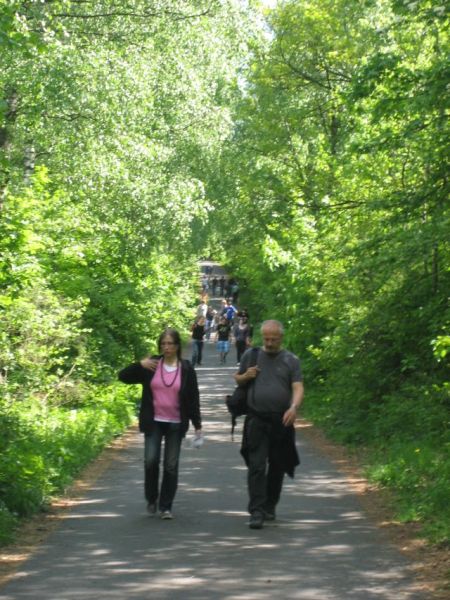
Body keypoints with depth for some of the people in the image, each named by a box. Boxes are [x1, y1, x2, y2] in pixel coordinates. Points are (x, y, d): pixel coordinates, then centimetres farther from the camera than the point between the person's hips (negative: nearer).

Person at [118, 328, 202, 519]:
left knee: (171, 466, 3)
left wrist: (197, 425, 1)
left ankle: (166, 507, 13)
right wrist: (139, 365, -16)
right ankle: (151, 499, 14)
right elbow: (123, 376, 1)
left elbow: (193, 398, 3)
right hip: (153, 423, 0)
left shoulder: (186, 369, -1)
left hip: (175, 424, 0)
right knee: (151, 460, -10)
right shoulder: (151, 365, 1)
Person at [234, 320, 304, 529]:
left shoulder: (291, 360, 4)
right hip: (256, 421, -1)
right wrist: (246, 376, -5)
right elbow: (237, 379, 19)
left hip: (281, 421, 1)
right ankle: (256, 512, -12)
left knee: (277, 467, 11)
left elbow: (298, 388, -4)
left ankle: (270, 506, 27)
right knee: (256, 466, -10)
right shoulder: (251, 355, 8)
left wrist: (294, 407, -23)